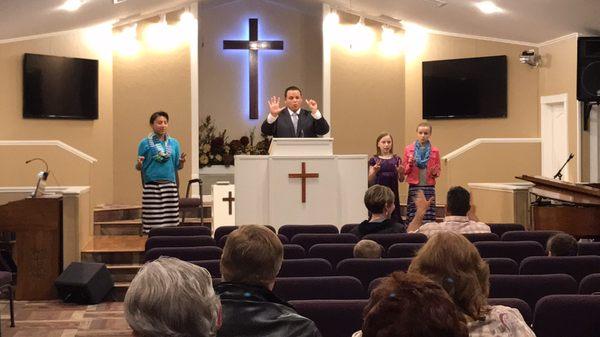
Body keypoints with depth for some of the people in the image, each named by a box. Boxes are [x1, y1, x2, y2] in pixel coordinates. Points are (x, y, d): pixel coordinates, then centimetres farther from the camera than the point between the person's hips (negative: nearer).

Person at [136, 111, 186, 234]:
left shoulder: (174, 143, 10)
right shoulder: (145, 143, 3)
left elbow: (177, 167, 13)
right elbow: (140, 167, 6)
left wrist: (181, 162, -8)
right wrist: (139, 164, -16)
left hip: (170, 186, 2)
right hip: (151, 187, -2)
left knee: (170, 224, 0)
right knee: (153, 225, -4)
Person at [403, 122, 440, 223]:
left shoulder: (435, 151, 6)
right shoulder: (408, 149, 5)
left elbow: (438, 169, 15)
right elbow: (404, 171, 9)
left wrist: (435, 172, -6)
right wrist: (410, 164, -10)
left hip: (429, 187, 0)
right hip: (414, 187, 0)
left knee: (429, 217, -6)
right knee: (413, 217, -4)